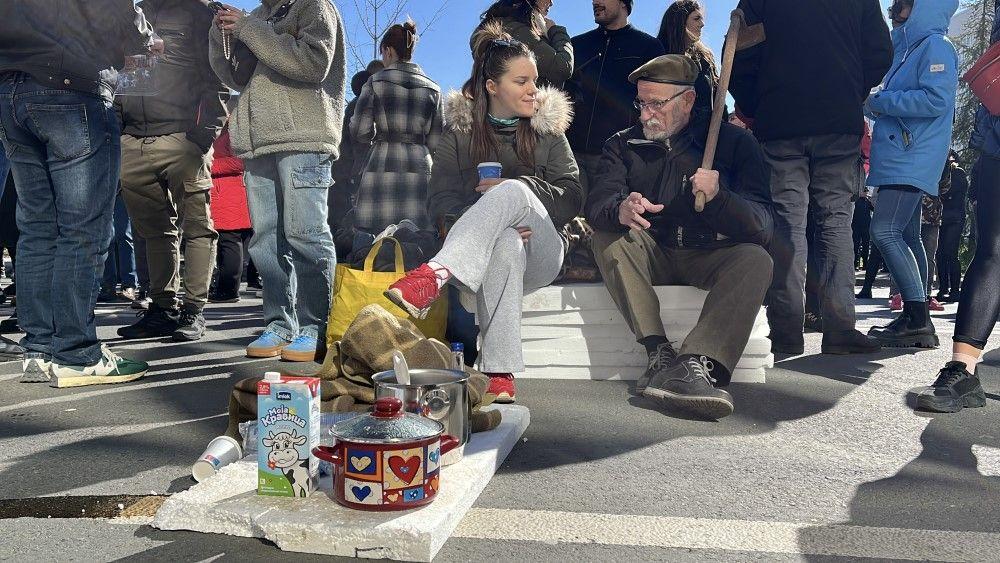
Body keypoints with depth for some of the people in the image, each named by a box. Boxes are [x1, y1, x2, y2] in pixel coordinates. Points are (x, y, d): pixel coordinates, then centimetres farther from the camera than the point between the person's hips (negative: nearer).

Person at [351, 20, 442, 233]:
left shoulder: (376, 82, 5)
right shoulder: (433, 89, 13)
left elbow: (360, 132, 1)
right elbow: (435, 141, 12)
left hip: (382, 168, -2)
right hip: (420, 169, 3)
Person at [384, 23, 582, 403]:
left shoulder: (548, 130, 14)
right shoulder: (459, 132, 10)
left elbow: (572, 196, 4)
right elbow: (440, 201, -1)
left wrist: (516, 190, -14)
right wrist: (499, 222, -20)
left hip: (539, 254, 1)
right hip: (478, 257, 0)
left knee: (513, 191, -32)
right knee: (505, 244, -39)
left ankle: (434, 274, -49)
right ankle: (500, 374, -45)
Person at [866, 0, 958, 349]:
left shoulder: (935, 46, -8)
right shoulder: (907, 48, 21)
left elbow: (936, 99, -21)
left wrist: (879, 101, -13)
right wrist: (875, 104, 7)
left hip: (913, 160, -10)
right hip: (900, 159, 10)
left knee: (885, 231, -19)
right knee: (906, 237, 9)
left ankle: (919, 321, -17)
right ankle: (916, 320, 14)